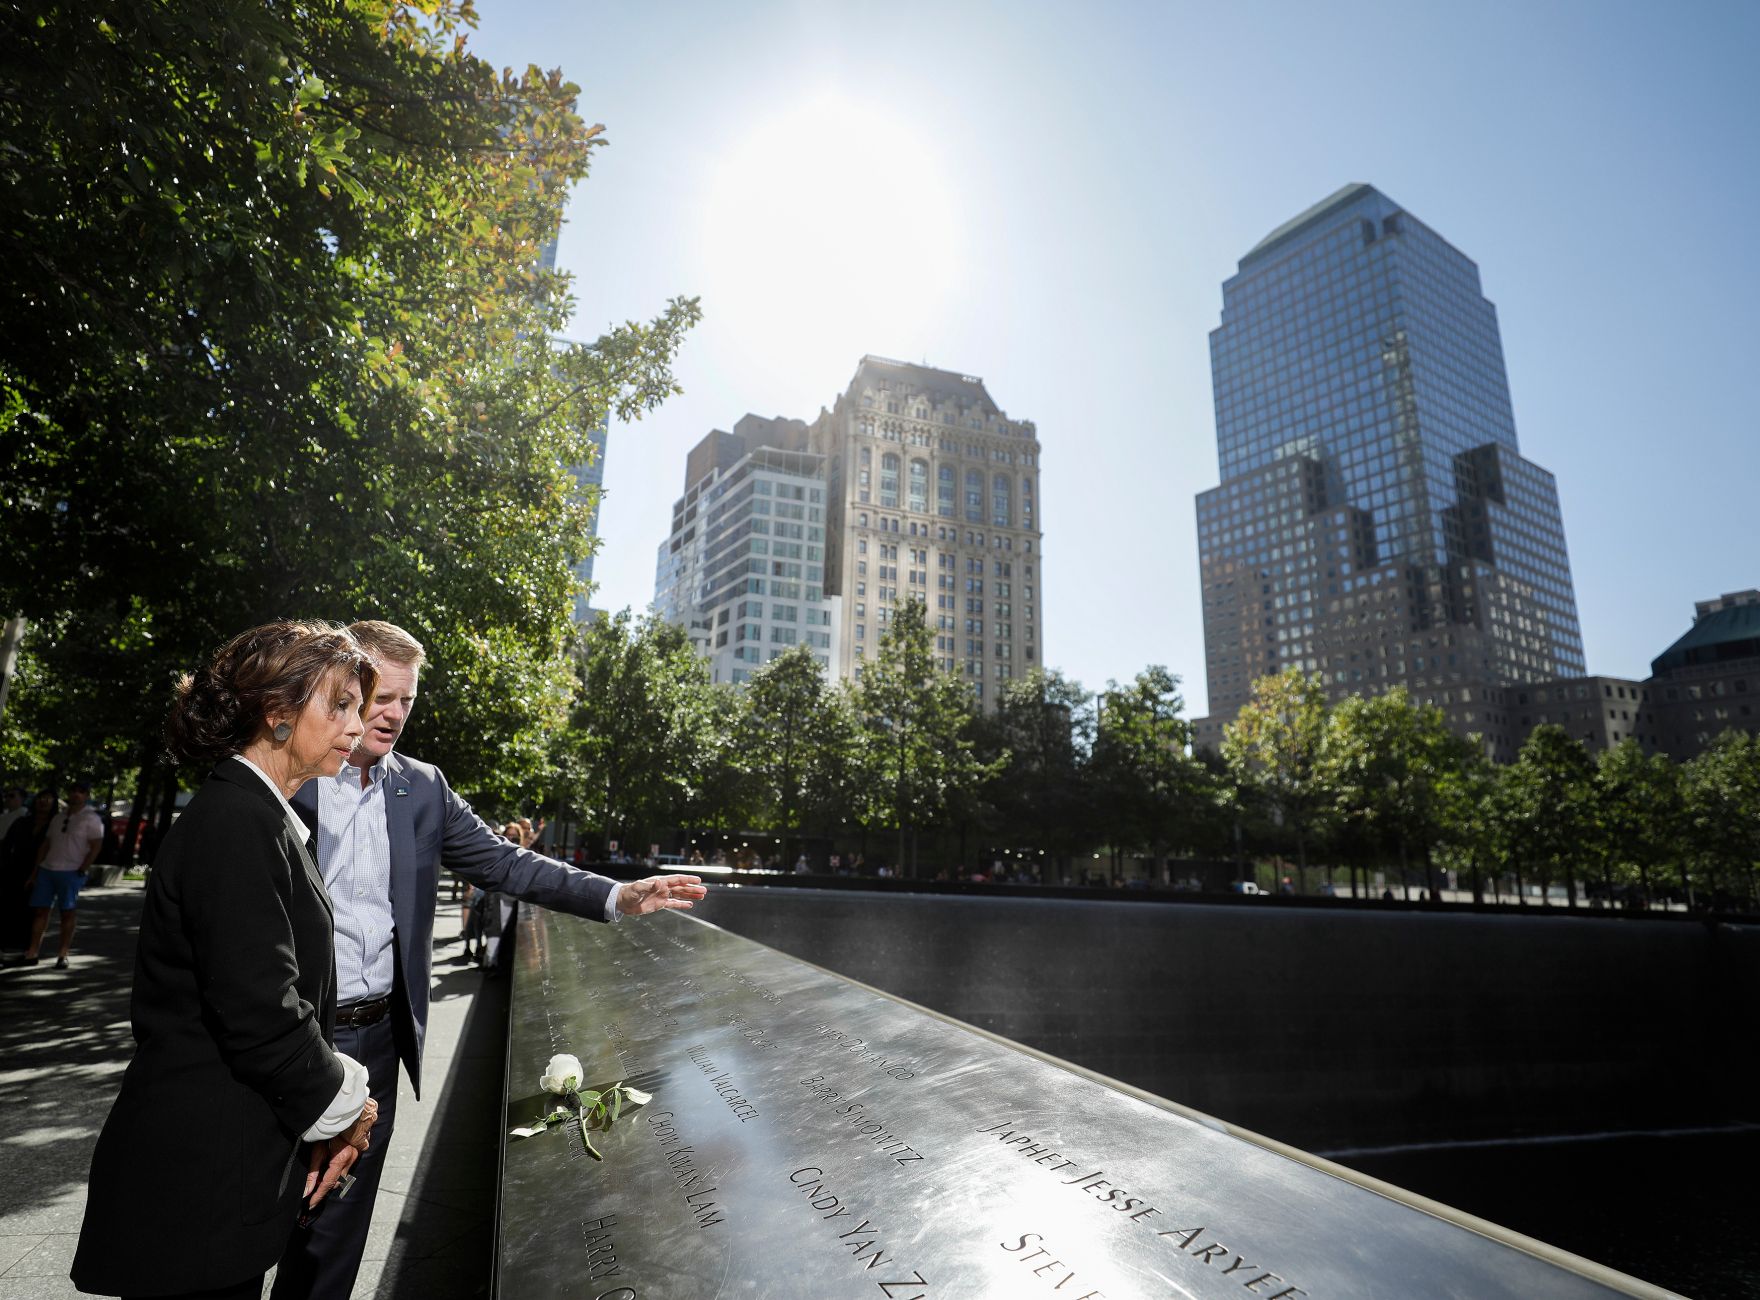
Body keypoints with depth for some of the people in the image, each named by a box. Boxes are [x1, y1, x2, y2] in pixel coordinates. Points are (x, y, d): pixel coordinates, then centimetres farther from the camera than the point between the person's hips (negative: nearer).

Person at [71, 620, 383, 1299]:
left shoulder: (257, 814, 9)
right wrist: (342, 1105, -9)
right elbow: (261, 1012, -25)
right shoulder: (237, 822, -22)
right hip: (199, 1180, -9)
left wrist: (337, 1107, 4)